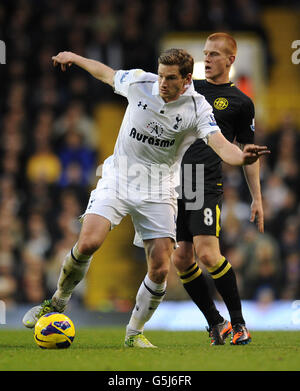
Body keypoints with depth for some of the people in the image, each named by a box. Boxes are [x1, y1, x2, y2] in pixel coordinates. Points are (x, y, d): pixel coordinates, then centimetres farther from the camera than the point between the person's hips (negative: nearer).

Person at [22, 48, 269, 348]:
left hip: (158, 193, 0)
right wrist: (74, 58, 28)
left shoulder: (198, 108, -12)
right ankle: (57, 303, 4)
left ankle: (134, 333, 15)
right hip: (118, 178, 0)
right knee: (88, 243, -22)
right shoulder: (138, 83, -7)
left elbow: (220, 145, -27)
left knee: (160, 270, -8)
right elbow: (106, 73, 14)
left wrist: (242, 157, -49)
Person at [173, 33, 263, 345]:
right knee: (181, 259, 0)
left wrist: (257, 198, 5)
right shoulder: (190, 89, 18)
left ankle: (238, 323, -5)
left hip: (207, 185, -5)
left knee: (207, 254, -19)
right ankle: (216, 325, 12)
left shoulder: (240, 102, 6)